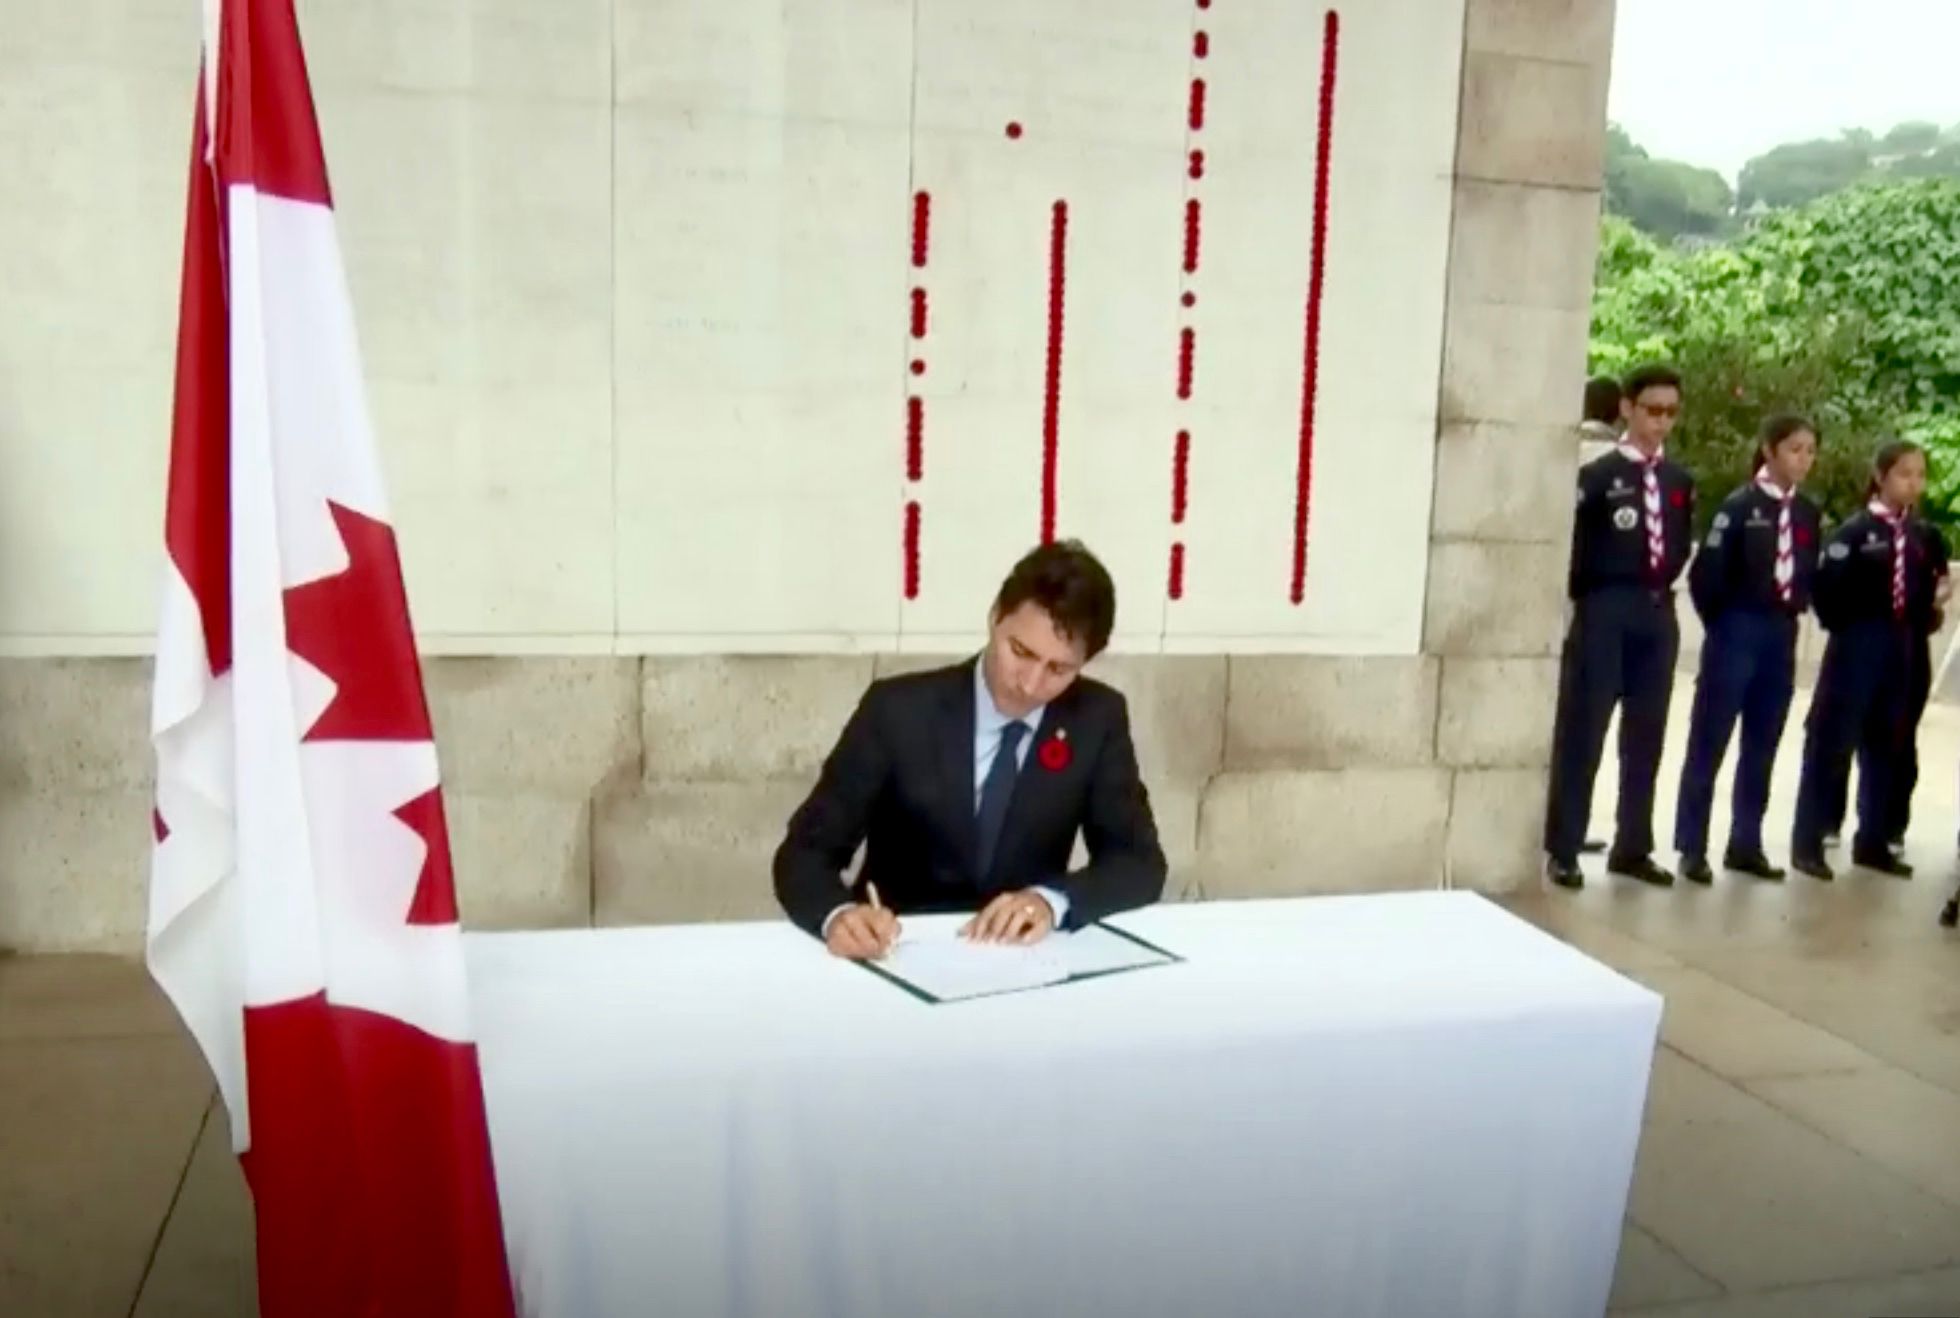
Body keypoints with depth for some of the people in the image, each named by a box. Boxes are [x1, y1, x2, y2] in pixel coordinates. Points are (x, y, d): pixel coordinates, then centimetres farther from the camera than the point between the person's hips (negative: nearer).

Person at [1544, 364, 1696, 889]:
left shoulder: (1681, 481, 13)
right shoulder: (1597, 475, -5)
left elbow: (1682, 545, 20)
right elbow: (1575, 544, -7)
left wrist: (1661, 584, 8)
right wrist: (1587, 596, -4)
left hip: (1658, 613, 6)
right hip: (1604, 611, -6)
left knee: (1646, 737, 10)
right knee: (1582, 731, -2)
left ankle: (1633, 848, 20)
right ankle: (1562, 850, 3)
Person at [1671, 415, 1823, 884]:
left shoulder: (1807, 512, 7)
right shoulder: (1740, 506, -9)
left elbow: (1808, 571, 18)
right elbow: (1706, 573, -11)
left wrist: (1796, 608, 6)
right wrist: (1722, 623, -2)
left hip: (1782, 637, 5)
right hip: (1737, 632, -5)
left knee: (1762, 747, 11)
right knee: (1709, 743, 1)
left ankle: (1745, 844, 22)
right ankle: (1692, 848, 7)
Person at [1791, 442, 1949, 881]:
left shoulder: (1923, 536, 9)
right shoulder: (1856, 529, -9)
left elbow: (1930, 586, 16)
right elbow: (1828, 584, -16)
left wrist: (1929, 612, -2)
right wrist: (1844, 626, -9)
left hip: (1901, 648, 6)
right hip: (1857, 644, -6)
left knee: (1886, 744, 11)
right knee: (1832, 739, -2)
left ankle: (1872, 841, 21)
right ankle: (1807, 841, 3)